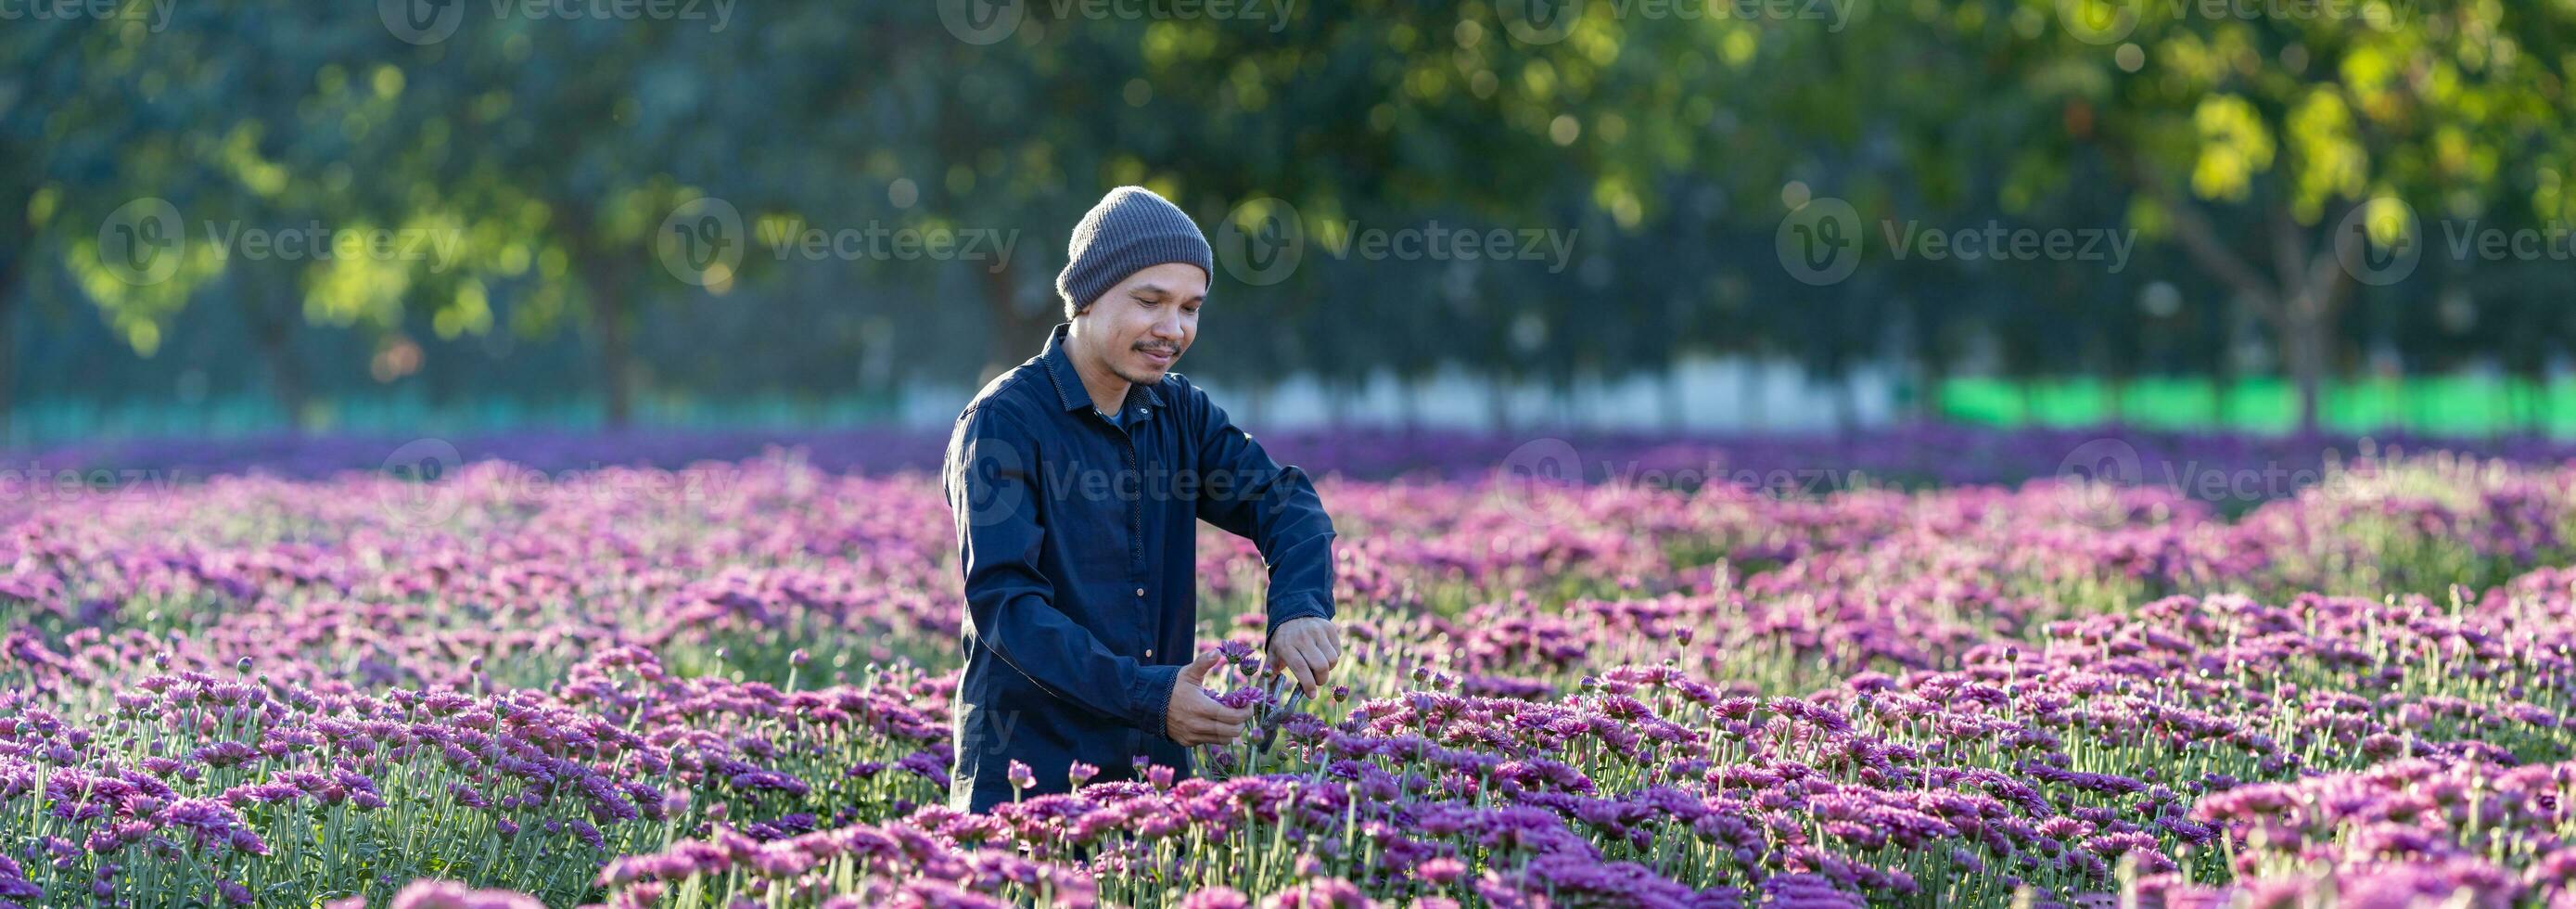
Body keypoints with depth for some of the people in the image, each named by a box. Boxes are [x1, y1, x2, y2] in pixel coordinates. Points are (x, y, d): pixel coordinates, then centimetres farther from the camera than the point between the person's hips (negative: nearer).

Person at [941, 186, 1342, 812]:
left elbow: (1284, 503, 0)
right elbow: (1003, 602, -19)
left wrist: (1298, 608, -23)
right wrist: (1146, 696, -29)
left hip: (1157, 770, 6)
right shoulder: (1002, 423, -11)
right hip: (1026, 778, -6)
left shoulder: (1180, 413, 11)